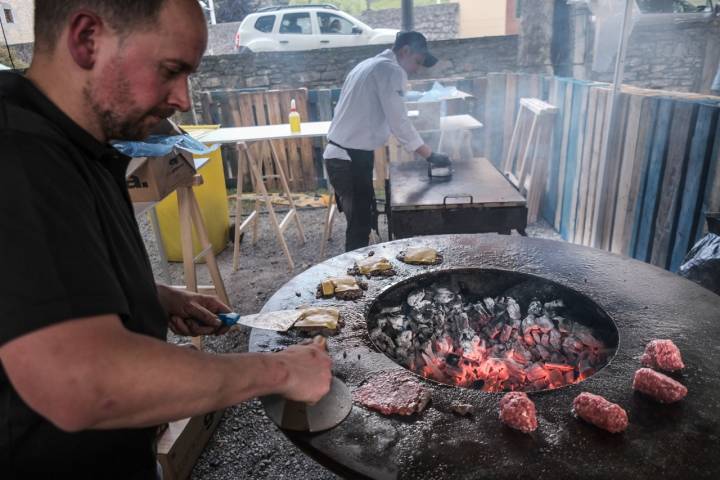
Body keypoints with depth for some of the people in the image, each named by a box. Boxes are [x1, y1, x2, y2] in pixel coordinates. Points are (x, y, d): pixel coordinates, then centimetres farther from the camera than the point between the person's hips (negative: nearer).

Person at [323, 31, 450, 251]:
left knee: (360, 221, 17)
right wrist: (431, 156, -8)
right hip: (351, 159, -10)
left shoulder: (369, 65, 20)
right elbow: (399, 122, -16)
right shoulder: (391, 70, -10)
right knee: (360, 226, -3)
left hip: (341, 155, 10)